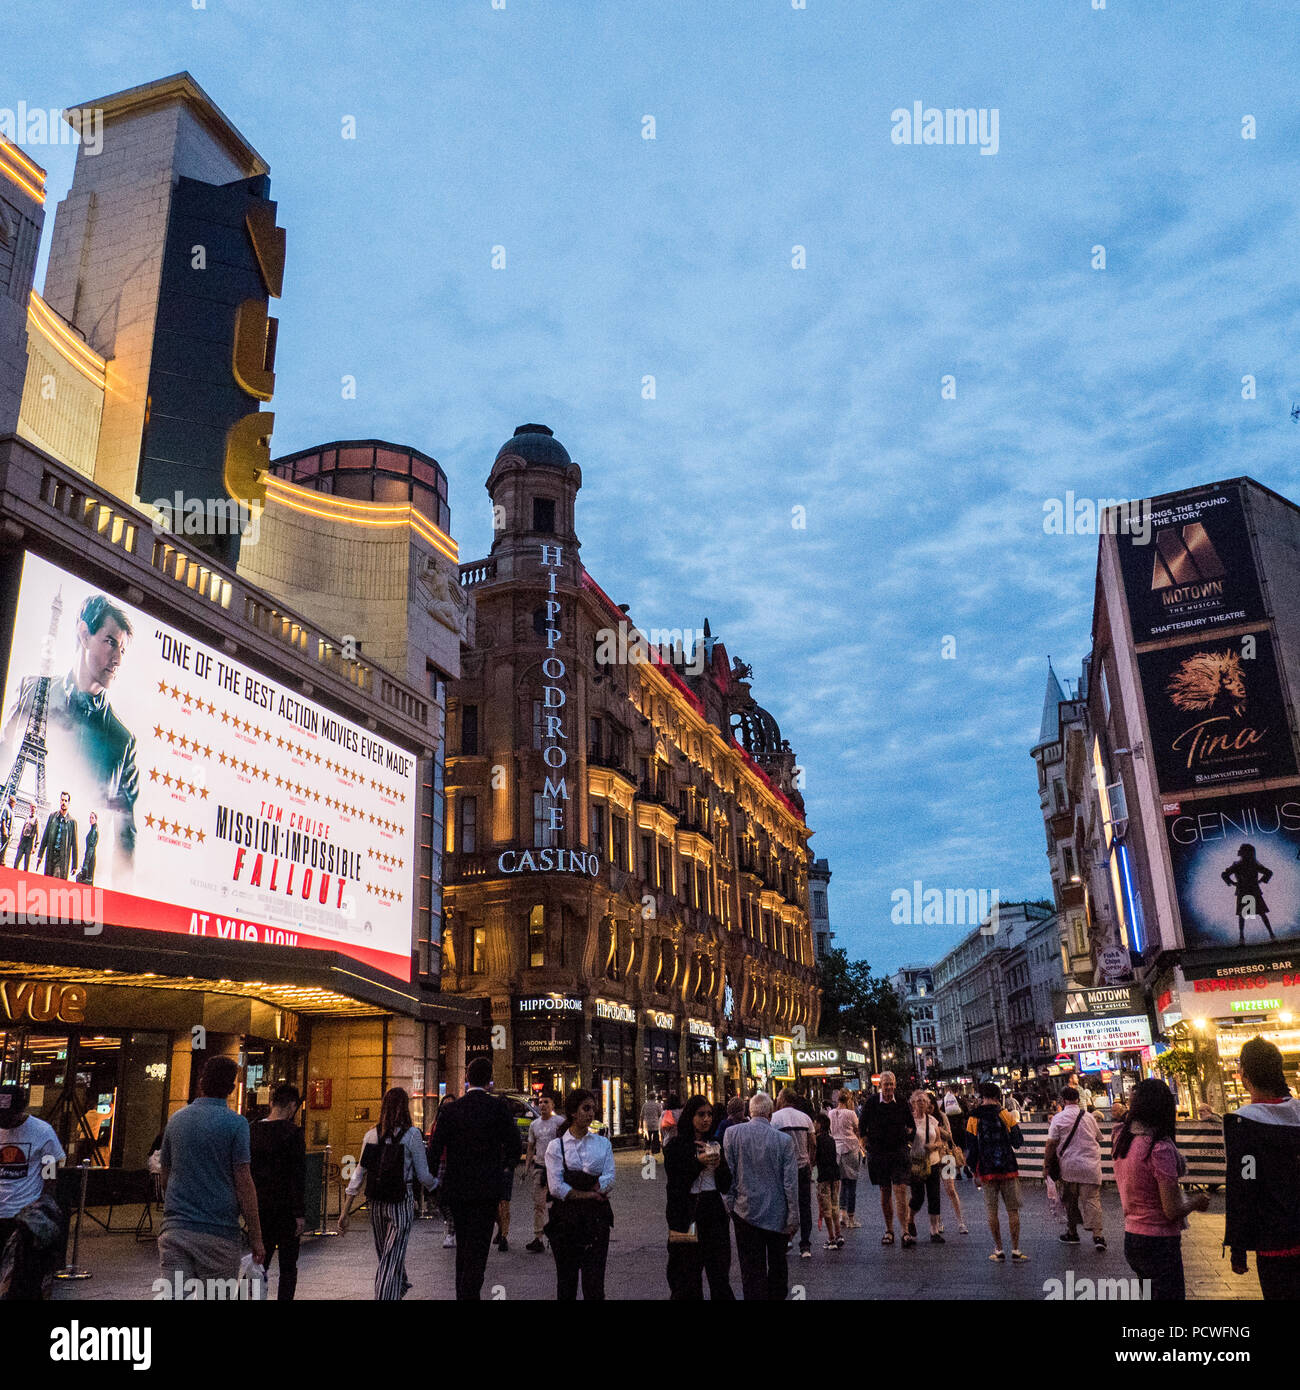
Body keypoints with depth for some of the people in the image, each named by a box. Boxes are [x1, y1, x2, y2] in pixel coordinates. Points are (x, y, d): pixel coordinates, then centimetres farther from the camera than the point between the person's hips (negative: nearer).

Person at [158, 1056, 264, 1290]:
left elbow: (165, 1179, 16)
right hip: (218, 1234, -4)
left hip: (175, 1229, 4)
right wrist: (256, 1237, -6)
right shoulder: (234, 1123, -8)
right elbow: (244, 1183, -11)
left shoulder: (176, 1120, 8)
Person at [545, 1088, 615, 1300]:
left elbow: (609, 1181, -3)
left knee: (594, 1281, -4)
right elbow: (556, 1187, -7)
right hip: (566, 1217, -1)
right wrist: (590, 1194, -9)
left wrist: (573, 1189, -10)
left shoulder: (603, 1143, 8)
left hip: (596, 1218, 1)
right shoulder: (556, 1146, 1)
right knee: (566, 1279, 5)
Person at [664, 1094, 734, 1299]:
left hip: (714, 1214, 4)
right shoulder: (676, 1146, -3)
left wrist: (719, 1165, -9)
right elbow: (675, 1185, -10)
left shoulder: (715, 1145, 11)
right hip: (687, 1217, -4)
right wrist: (698, 1163, -17)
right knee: (688, 1279, 1)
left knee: (720, 1275, 3)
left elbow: (725, 1187, 9)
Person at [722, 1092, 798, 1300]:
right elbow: (791, 1183, -7)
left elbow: (727, 1174, -4)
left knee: (751, 1269, 7)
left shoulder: (732, 1133, -8)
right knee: (778, 1264, 19)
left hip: (745, 1211, 0)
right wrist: (793, 1218, 0)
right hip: (777, 1214, 0)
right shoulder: (784, 1140, -10)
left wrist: (729, 1205, 5)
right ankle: (776, 1297, 28)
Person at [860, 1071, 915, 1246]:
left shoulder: (902, 1103, -1)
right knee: (885, 1192, 8)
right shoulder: (871, 1102, -2)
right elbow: (862, 1125, 9)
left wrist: (908, 1142, 7)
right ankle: (889, 1230, 17)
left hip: (899, 1152, -1)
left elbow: (911, 1126, 14)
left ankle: (905, 1231, -8)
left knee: (901, 1191, -10)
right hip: (878, 1153, 1)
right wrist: (867, 1143, 6)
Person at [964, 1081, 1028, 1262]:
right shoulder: (1006, 1116, -5)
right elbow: (1018, 1142, -1)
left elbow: (972, 1148, -1)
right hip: (1008, 1170, 0)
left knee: (992, 1212, 8)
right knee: (1013, 1210, 8)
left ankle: (999, 1250, 11)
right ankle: (1016, 1250, 8)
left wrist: (975, 1172, 9)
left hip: (986, 1172, 0)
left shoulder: (973, 1120, -2)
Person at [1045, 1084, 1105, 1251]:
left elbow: (1051, 1144, -8)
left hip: (1069, 1166, -2)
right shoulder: (1089, 1117, 6)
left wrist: (1046, 1163, 2)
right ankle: (1098, 1235, -9)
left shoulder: (1058, 1118, -6)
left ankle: (1072, 1233, 21)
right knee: (1092, 1199, 2)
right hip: (1091, 1165, 2)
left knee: (1070, 1200, 12)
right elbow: (1099, 1138, 19)